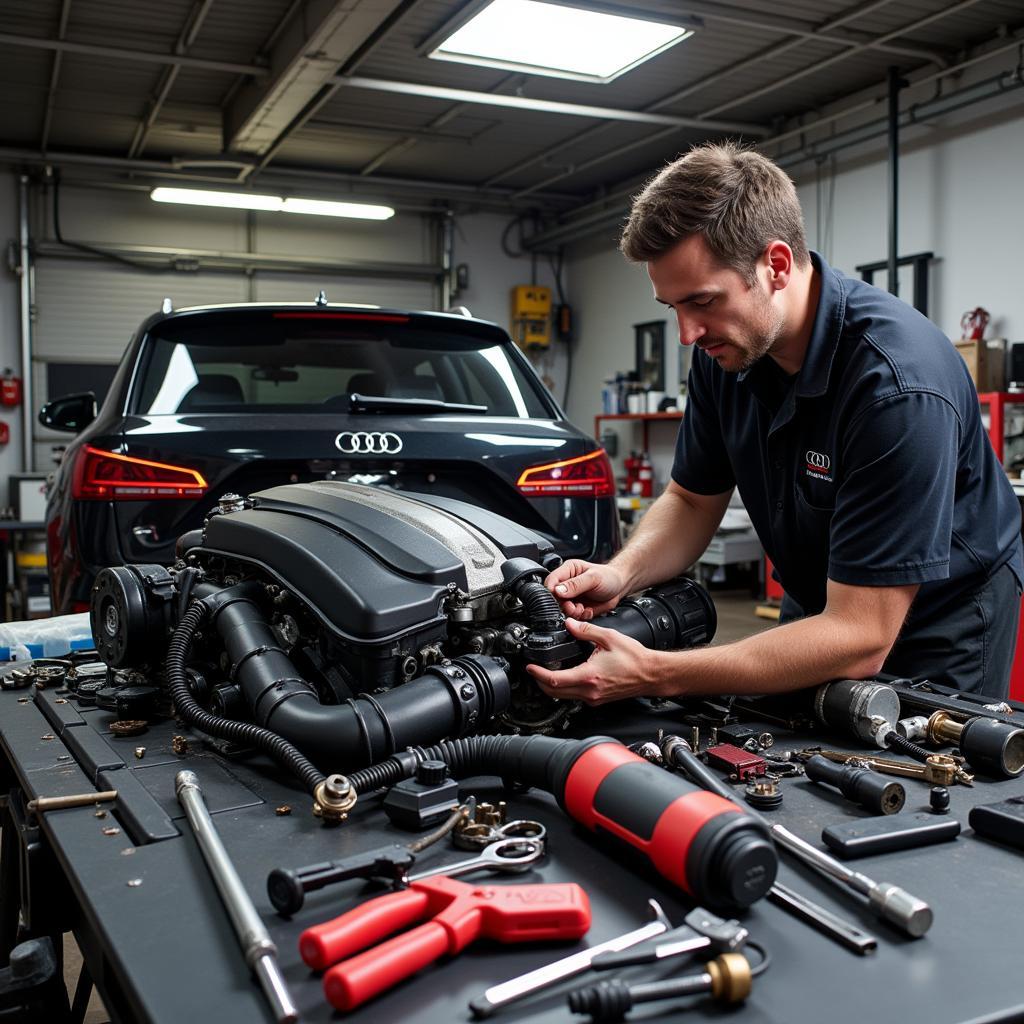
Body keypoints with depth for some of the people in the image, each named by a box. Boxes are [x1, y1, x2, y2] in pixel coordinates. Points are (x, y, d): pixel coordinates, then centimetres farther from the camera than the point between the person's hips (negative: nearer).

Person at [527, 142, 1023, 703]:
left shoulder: (899, 384, -36)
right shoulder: (725, 350, -14)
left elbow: (859, 643, -36)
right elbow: (692, 499, 0)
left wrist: (655, 675, -40)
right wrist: (620, 575, -22)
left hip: (939, 621, -6)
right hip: (821, 602, 6)